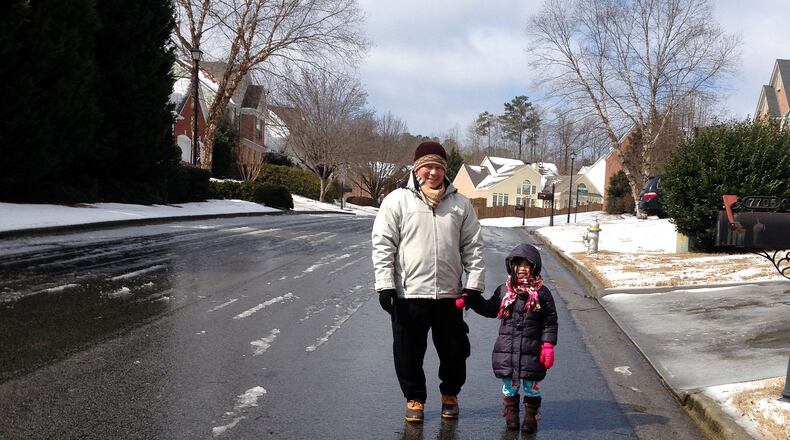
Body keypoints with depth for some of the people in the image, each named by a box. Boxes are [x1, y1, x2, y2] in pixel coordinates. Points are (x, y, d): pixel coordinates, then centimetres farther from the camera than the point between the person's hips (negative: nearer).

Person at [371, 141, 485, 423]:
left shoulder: (460, 204, 6)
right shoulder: (397, 200, -2)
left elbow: (473, 247, 8)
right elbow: (383, 245, -4)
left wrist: (474, 284, 1)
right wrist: (385, 285, -10)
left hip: (449, 294, 2)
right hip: (408, 293, -2)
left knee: (455, 351, 12)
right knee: (409, 352, 8)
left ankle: (450, 394, 36)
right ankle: (415, 399, 28)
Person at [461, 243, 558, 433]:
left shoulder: (542, 293, -3)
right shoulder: (504, 290, 5)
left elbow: (550, 321, -2)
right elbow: (490, 309, 19)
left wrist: (548, 345, -9)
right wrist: (470, 299, 8)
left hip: (532, 349, -2)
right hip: (506, 348, 2)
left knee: (531, 385, 5)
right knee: (509, 384, 9)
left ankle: (531, 417, 18)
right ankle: (511, 414, 23)